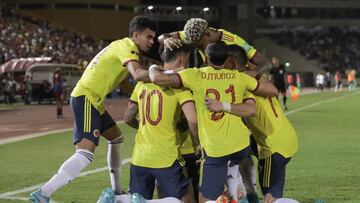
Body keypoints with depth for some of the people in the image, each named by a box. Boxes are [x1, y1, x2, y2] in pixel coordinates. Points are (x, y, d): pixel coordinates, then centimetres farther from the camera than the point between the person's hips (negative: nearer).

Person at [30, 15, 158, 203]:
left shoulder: (122, 46, 17)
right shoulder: (127, 48, -13)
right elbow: (138, 74, -31)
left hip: (93, 100, 11)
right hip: (86, 98, -11)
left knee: (116, 138, 24)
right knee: (86, 153, -20)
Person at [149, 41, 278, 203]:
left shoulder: (195, 76, -4)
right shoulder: (239, 77, 5)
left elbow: (158, 78, -11)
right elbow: (273, 91, 15)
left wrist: (153, 68, 12)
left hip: (214, 149, -4)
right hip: (241, 145, 4)